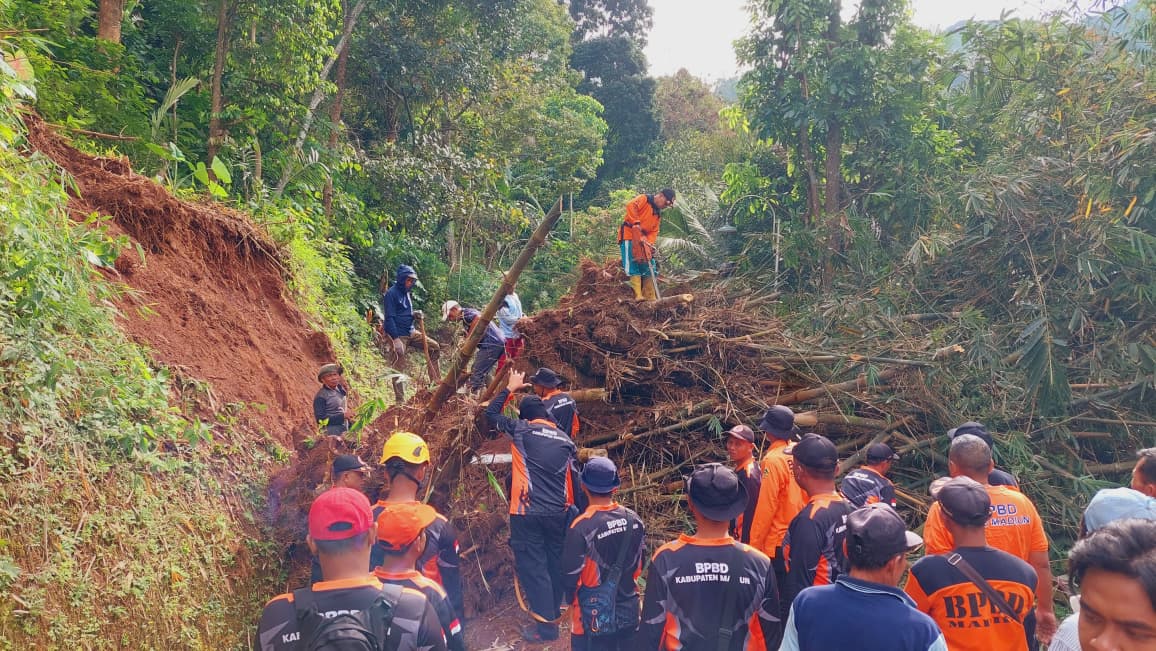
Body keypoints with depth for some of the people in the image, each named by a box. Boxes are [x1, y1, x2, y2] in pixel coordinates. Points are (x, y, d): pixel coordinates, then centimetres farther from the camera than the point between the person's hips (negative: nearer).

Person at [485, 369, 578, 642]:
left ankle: (546, 625, 1)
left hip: (527, 513, -4)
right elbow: (574, 479, 9)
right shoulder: (566, 439, 9)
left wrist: (510, 388, 23)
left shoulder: (521, 430, -1)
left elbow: (491, 413, 12)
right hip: (559, 513, 5)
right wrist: (572, 510, 16)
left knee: (532, 566, 1)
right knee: (555, 563, 17)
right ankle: (553, 613, 29)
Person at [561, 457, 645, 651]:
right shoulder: (634, 520, -6)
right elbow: (639, 566, 6)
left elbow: (570, 576, -13)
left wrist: (572, 600, 7)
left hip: (593, 619, -4)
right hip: (629, 613, 5)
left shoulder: (581, 528, -22)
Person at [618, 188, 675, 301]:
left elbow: (654, 232, 8)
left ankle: (651, 298, 7)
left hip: (642, 241, 9)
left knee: (649, 269, 5)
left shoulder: (658, 214, 18)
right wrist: (636, 223, -29)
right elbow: (630, 205, -23)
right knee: (634, 267, -14)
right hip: (629, 237, -9)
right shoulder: (644, 199, -3)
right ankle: (638, 296, -19)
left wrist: (649, 243, -12)